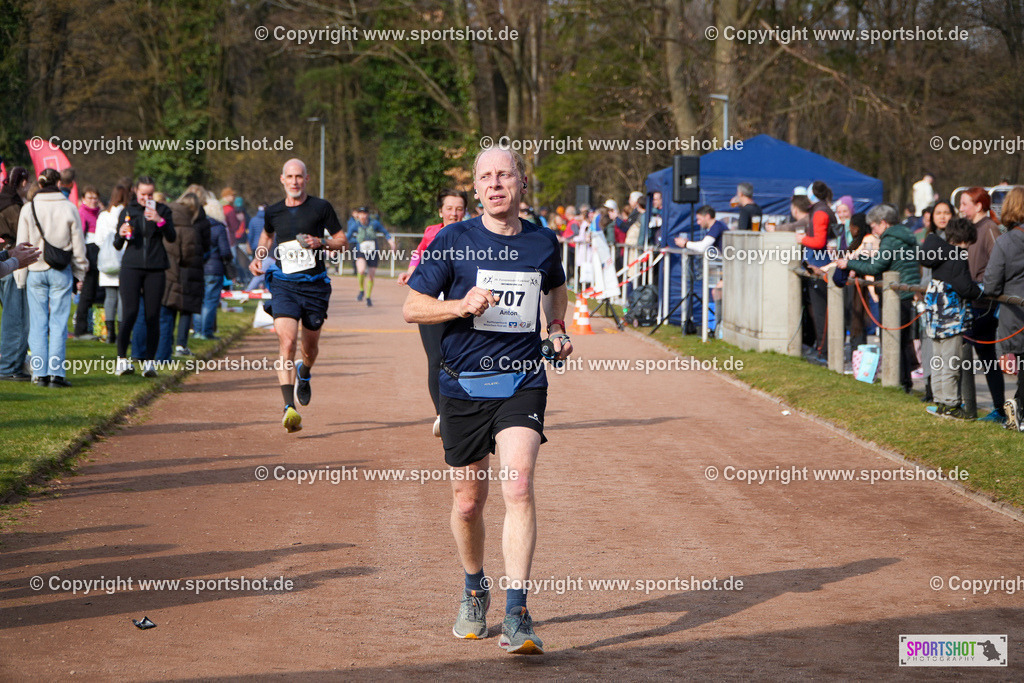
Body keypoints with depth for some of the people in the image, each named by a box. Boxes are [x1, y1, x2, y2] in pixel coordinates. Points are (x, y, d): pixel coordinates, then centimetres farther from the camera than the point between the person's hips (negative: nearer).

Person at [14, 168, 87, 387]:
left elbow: (22, 244, 1)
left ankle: (40, 373, 4)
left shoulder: (28, 208, -3)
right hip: (61, 272, -1)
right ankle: (56, 373, -2)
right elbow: (78, 244, 1)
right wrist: (80, 270, 13)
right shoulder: (69, 208, -4)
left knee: (38, 322, 6)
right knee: (58, 322, 2)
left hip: (35, 271, 1)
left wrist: (20, 274, 8)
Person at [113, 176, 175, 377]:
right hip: (131, 266, 0)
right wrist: (122, 234, -13)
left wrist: (160, 220, -23)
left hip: (155, 268, 0)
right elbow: (117, 245, 8)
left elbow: (171, 237, -8)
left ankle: (149, 361, 5)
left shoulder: (162, 210, 6)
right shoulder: (127, 211, 9)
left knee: (153, 315, -1)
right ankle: (122, 359, 0)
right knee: (129, 314, -9)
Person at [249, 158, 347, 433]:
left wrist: (321, 243, -14)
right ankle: (289, 408, -26)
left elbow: (343, 242, 5)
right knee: (287, 342, -18)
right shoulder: (273, 212, 6)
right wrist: (257, 257, 10)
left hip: (315, 286, 0)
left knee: (310, 346, 13)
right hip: (284, 285, 0)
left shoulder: (321, 207, -1)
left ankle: (303, 375, 50)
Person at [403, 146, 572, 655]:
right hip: (464, 384, 0)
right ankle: (474, 590, 37)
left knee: (518, 487, -18)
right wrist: (462, 306, -18)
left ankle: (516, 614, -20)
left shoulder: (543, 243, 5)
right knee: (468, 501, 10)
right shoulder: (453, 241, -3)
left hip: (522, 382, 0)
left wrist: (557, 329, 12)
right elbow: (412, 308, -2)